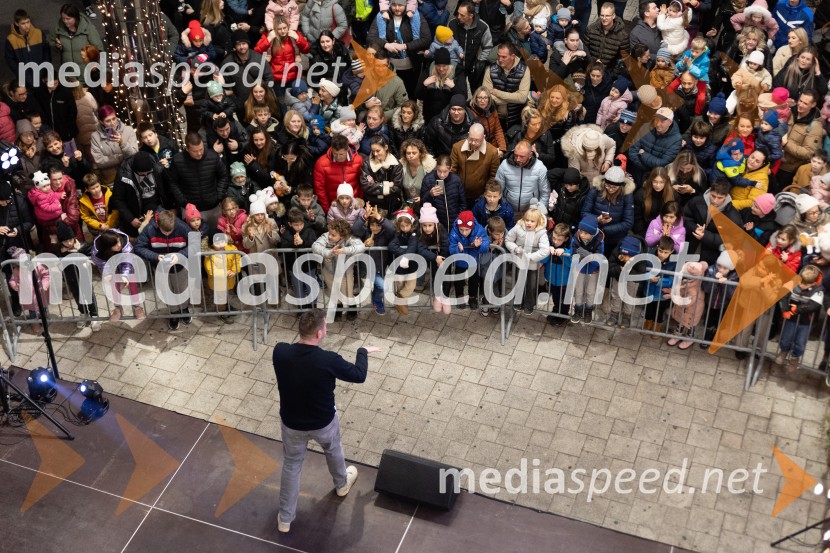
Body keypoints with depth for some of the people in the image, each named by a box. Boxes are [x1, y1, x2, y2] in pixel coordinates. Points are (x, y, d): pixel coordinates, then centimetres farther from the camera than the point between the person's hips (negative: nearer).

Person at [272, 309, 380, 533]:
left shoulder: (280, 352, -23)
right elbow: (359, 375, -13)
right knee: (333, 450, 32)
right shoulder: (328, 360, -32)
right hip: (324, 423, -1)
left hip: (291, 423, 2)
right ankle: (342, 484, 61)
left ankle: (285, 518, 34)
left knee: (291, 465, 24)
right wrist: (363, 352, 7)